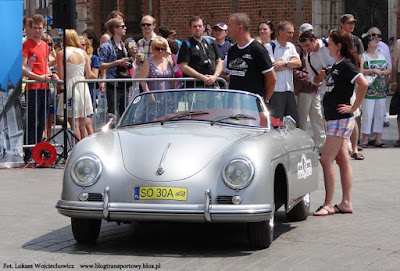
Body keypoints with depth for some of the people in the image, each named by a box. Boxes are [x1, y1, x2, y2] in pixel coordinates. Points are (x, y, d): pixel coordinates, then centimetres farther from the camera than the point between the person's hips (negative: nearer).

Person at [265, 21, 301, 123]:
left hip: (289, 89, 6)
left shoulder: (291, 47, 15)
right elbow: (272, 67, -16)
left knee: (294, 122, 7)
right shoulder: (269, 47, -4)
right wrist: (291, 62, -3)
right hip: (276, 90, -6)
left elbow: (299, 63, 2)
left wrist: (284, 63, -14)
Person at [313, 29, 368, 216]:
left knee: (326, 160, -11)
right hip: (333, 119, 10)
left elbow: (363, 84, -27)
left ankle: (328, 205, -8)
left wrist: (354, 107, -21)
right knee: (343, 160, 9)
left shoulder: (346, 65, -14)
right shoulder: (336, 65, 14)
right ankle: (346, 203, 12)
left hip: (341, 119, -10)